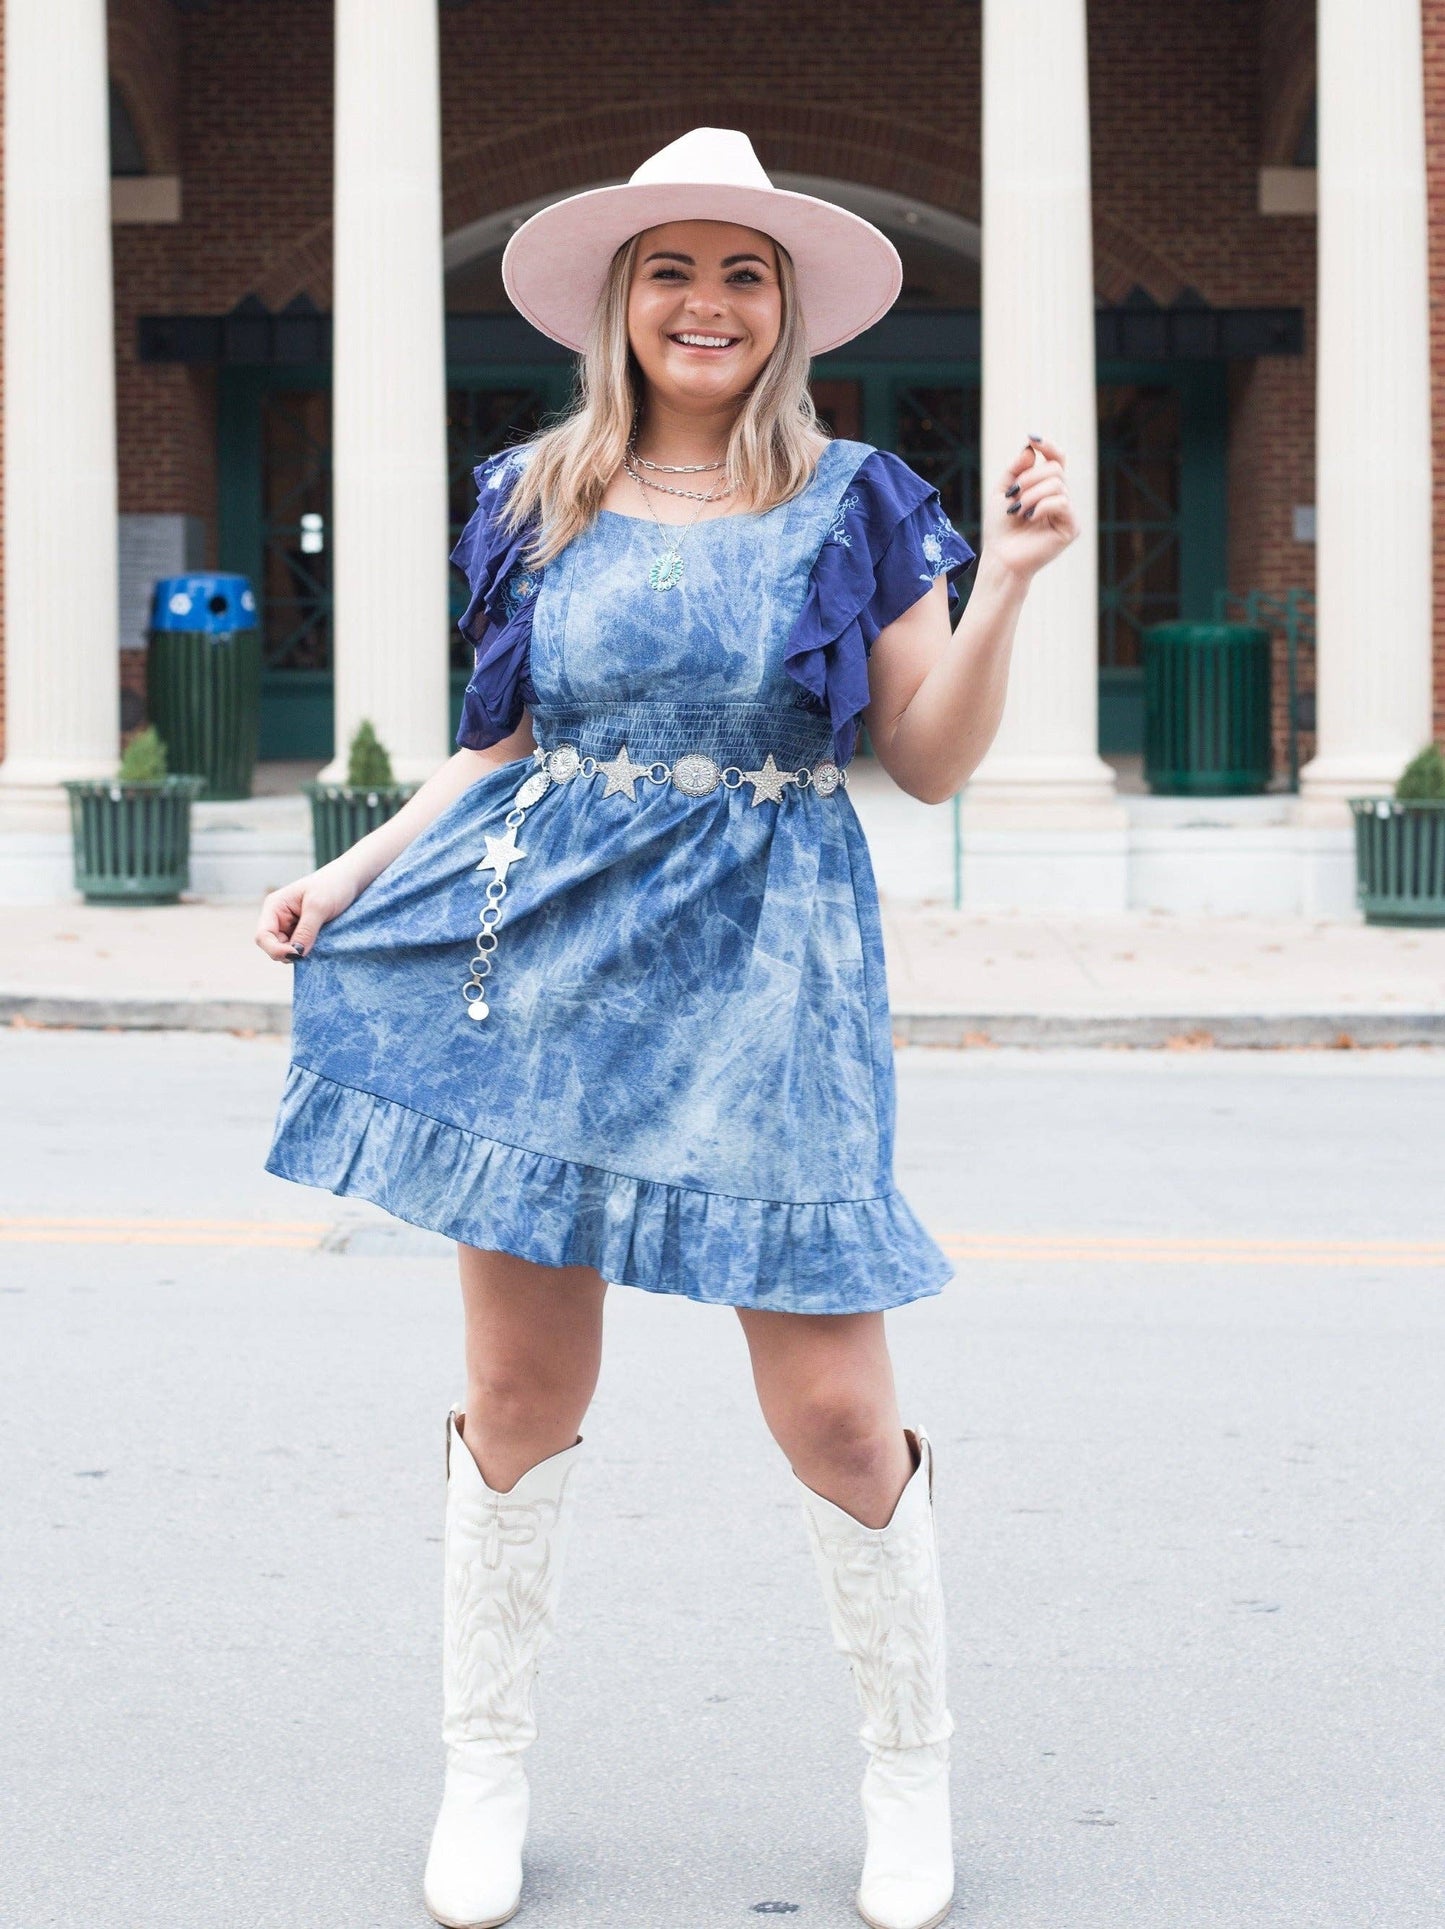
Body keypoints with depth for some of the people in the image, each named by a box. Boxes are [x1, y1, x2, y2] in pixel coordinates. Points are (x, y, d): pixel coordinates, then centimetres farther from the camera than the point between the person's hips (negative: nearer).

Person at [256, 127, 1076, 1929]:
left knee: (835, 1408, -4)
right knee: (521, 1393, 4)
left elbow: (932, 762, 4)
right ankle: (483, 1770, 23)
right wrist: (352, 869, 8)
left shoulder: (853, 506, 6)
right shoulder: (537, 501, 12)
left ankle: (911, 1769, 19)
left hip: (766, 968, -2)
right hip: (546, 953, 2)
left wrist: (1004, 582, -8)